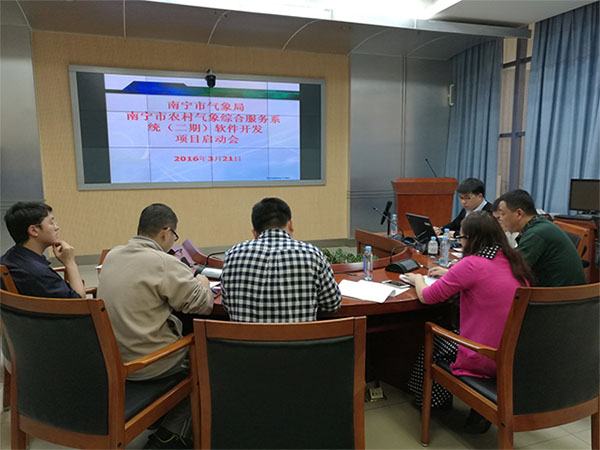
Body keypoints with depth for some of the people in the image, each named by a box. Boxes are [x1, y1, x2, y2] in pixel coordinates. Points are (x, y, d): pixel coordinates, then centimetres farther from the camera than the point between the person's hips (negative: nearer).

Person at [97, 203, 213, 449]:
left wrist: (186, 278, 16)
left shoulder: (112, 255, 4)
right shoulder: (164, 263, -21)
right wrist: (202, 281, 4)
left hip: (111, 358, 8)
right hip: (147, 363, -7)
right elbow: (204, 304, -16)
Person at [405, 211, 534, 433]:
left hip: (485, 361, -6)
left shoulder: (472, 264, -19)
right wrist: (449, 274, 26)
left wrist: (417, 279, 10)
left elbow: (427, 297, -11)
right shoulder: (515, 261, 3)